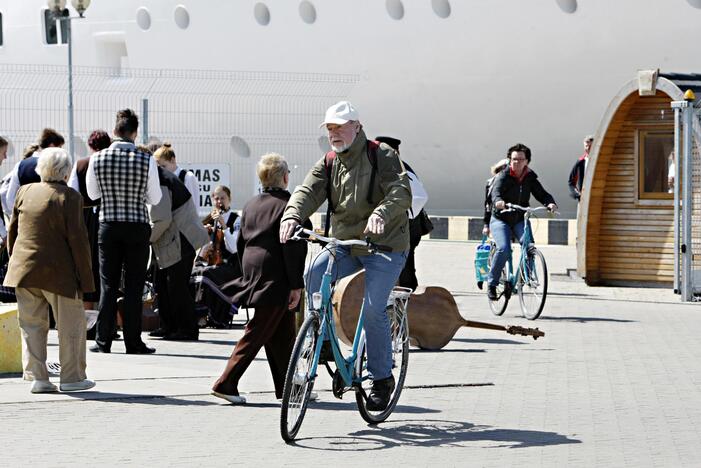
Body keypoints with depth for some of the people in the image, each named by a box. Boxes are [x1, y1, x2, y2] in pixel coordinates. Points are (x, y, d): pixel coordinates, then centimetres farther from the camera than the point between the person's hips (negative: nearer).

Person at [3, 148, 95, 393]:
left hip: (24, 270, 5)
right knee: (71, 325, 8)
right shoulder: (69, 198, -10)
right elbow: (77, 239, -12)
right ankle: (72, 377, 11)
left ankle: (36, 376, 6)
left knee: (32, 325, 10)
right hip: (58, 272, -5)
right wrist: (85, 278, -7)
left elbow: (12, 231, 11)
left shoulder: (25, 192, 6)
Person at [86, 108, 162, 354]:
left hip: (108, 226, 2)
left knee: (108, 285, 8)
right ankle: (133, 342, 5)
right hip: (138, 226, -2)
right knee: (134, 286, 4)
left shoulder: (97, 159, -6)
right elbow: (155, 198, -1)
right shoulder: (147, 160, -11)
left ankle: (103, 341, 9)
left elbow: (93, 193, 8)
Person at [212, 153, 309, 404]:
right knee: (257, 333, -6)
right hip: (276, 280, -8)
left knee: (283, 334, 14)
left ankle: (289, 387, 17)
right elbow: (292, 248, -16)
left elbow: (241, 242, 18)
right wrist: (296, 285, -14)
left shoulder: (250, 205, 13)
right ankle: (226, 383, -10)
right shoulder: (287, 205, -10)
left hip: (254, 277, 8)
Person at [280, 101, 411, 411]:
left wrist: (381, 213, -42)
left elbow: (401, 192, -21)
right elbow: (308, 191, -7)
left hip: (385, 245, -5)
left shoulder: (382, 156, -7)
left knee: (372, 309, -15)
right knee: (315, 274, -21)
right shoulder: (328, 165, 8)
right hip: (345, 244, 5)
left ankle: (382, 378, -2)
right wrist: (292, 216, -29)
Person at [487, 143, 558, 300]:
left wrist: (550, 203, -28)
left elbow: (541, 194, -5)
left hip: (520, 220, 3)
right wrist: (498, 201, -51)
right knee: (504, 249, -24)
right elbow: (495, 193, -27)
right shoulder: (503, 176, -10)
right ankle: (492, 284, -9)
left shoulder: (530, 178, 2)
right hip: (500, 220, -3)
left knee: (528, 244, -24)